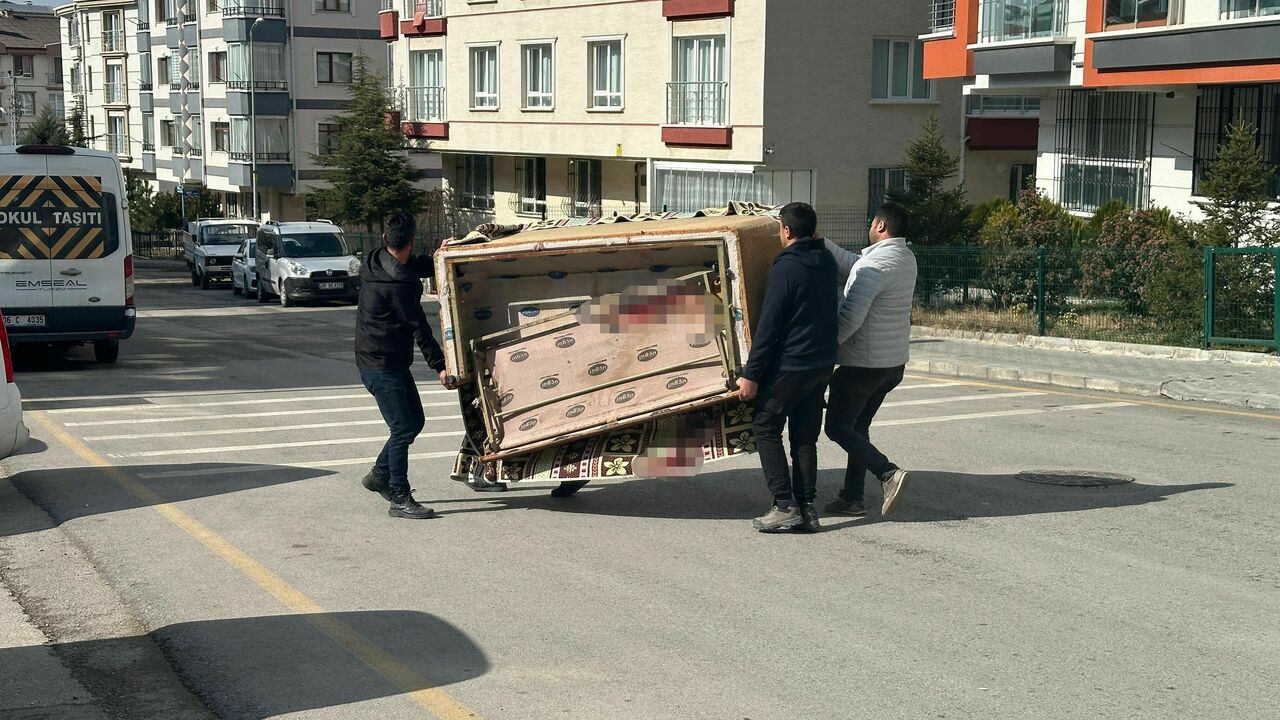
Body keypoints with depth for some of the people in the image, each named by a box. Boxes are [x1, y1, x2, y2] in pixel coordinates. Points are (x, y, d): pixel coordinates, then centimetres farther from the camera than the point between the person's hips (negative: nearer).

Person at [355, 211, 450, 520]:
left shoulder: (375, 262, 5)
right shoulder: (398, 283, -23)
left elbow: (418, 267, 19)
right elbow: (418, 327, -18)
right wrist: (439, 364, -12)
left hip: (393, 363, 10)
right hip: (381, 365, -10)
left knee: (414, 421, 16)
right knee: (403, 428, -7)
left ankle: (379, 474, 28)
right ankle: (400, 499, -3)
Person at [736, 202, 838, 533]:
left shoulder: (785, 268, -16)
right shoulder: (827, 262, 8)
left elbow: (768, 326, -17)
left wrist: (751, 374, -14)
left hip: (789, 366, -7)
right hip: (822, 364, 7)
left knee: (766, 428, 3)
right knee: (805, 437, 12)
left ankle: (785, 506, -4)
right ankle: (806, 508, 9)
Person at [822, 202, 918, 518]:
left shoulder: (875, 264, -21)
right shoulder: (906, 259, 8)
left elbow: (851, 316, -26)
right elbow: (850, 262, 16)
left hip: (863, 363, -9)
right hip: (895, 362, 9)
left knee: (838, 427, 0)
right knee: (858, 426, 16)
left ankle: (887, 472, -16)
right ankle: (852, 498, 16)